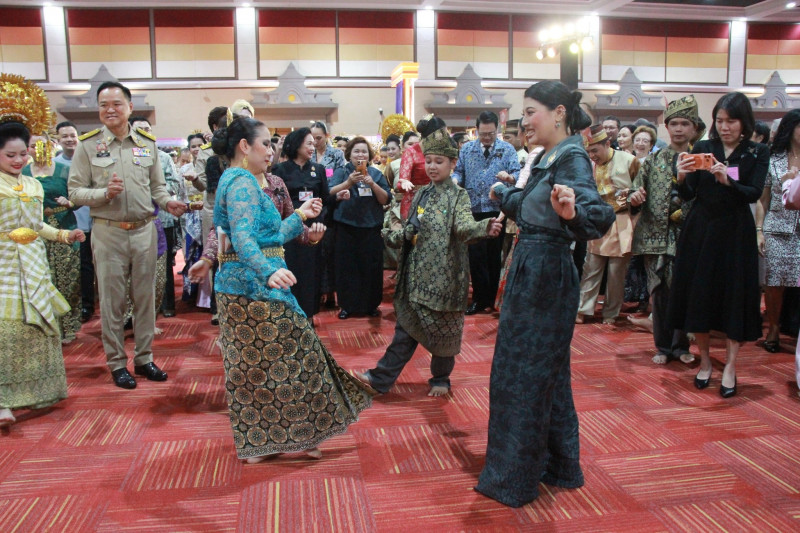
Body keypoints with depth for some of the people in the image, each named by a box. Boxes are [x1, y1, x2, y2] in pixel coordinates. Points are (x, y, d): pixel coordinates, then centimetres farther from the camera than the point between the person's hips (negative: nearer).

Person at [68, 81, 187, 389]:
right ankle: (117, 363, 17)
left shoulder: (147, 143, 7)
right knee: (112, 299, 4)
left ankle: (144, 358, 22)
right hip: (108, 232, -2)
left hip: (144, 229, 3)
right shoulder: (88, 145, -1)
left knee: (145, 296, 9)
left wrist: (168, 202, -9)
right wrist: (105, 193, -18)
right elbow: (75, 191, -2)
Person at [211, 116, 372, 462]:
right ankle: (291, 435, 15)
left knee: (252, 364, 14)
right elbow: (243, 238, -30)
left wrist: (301, 215, 22)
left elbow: (270, 236, 18)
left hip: (237, 285, 10)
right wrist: (270, 272, -44)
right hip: (254, 288, -10)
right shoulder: (243, 183, -14)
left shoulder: (236, 181, 18)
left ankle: (256, 440, 25)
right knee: (281, 357, 1)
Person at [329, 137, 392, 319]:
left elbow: (385, 200, 1)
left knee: (371, 267, 5)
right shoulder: (341, 172, 4)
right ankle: (347, 305, 14)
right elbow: (331, 193, -12)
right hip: (346, 228, -1)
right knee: (347, 267, 1)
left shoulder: (376, 174, 9)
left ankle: (371, 305, 18)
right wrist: (348, 182, -26)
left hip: (371, 228, 1)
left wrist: (373, 184, -14)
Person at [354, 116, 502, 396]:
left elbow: (464, 226, -24)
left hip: (444, 273, -5)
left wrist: (486, 227, -42)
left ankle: (441, 378, 26)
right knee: (406, 326, 10)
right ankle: (382, 377, 16)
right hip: (416, 272, 5)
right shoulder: (422, 194, 11)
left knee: (442, 328, 7)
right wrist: (392, 236, 6)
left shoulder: (458, 196, -6)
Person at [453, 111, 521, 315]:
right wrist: (455, 180, -13)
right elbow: (459, 172, 10)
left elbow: (518, 173, -7)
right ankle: (480, 298, 10)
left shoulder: (507, 149, 2)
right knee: (476, 255, 0)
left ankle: (494, 297, 22)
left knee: (494, 255, 8)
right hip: (473, 210, 1)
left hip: (497, 211, -1)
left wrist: (509, 176, -30)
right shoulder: (467, 149, 9)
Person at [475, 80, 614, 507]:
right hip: (529, 273, 10)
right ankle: (558, 465, 36)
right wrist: (502, 194, 42)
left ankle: (515, 478, 18)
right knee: (545, 371, 19)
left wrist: (571, 212, -52)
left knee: (526, 373, 1)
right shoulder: (546, 159, 10)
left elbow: (599, 215, -31)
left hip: (546, 277, -10)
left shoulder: (572, 159, -17)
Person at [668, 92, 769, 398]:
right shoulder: (702, 149, 3)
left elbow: (754, 192, -13)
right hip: (700, 231, 1)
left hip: (735, 233, -1)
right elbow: (688, 195, -3)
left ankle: (730, 368, 11)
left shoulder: (757, 153, 1)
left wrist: (727, 180, -31)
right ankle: (704, 361, 21)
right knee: (698, 296, 5)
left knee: (734, 297, 1)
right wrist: (681, 178, -23)